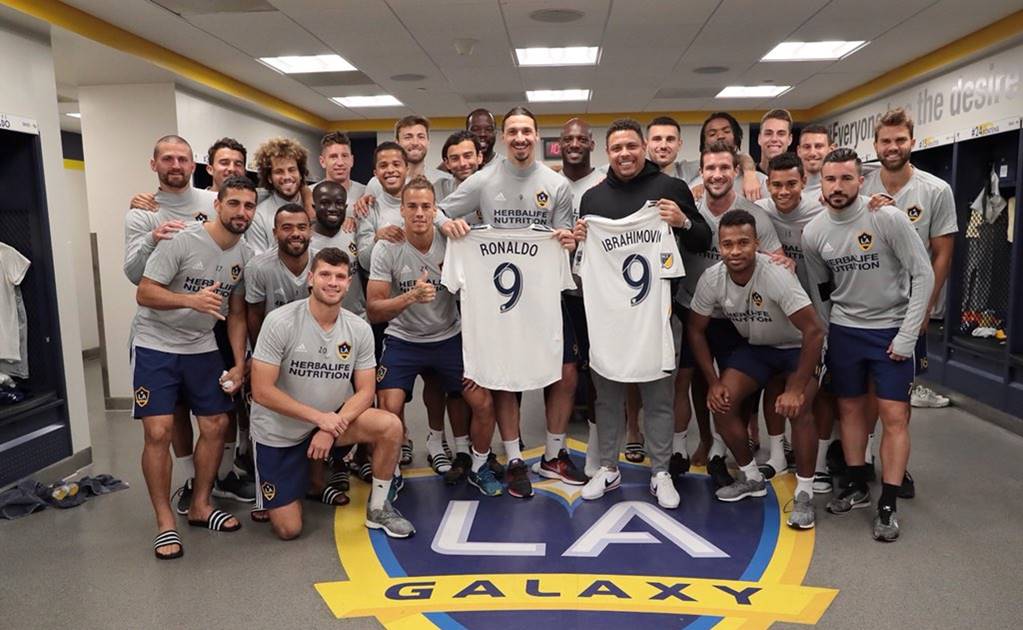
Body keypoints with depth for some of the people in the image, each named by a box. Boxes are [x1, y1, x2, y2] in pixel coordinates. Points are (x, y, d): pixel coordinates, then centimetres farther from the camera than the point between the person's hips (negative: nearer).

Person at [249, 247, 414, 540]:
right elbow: (261, 391, -20)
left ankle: (377, 509, -1)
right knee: (288, 530, -3)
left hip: (331, 420, 3)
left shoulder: (359, 329, -9)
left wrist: (332, 427, -22)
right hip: (279, 432, -3)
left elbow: (365, 392, -6)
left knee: (390, 426, -24)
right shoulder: (280, 322, -19)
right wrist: (319, 417, -23)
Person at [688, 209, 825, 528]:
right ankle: (752, 479, 12)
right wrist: (713, 382, -9)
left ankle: (804, 494, -7)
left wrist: (796, 389, -32)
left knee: (797, 409, -26)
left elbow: (814, 330, -32)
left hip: (797, 347, -4)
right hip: (754, 347, 5)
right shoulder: (711, 279, -18)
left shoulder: (776, 275, -33)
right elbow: (696, 330, -5)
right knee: (721, 404, -10)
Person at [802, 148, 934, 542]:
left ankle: (887, 506, 7)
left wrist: (907, 336, -15)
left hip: (891, 329, -3)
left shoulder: (888, 218, -16)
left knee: (894, 416, -3)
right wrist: (823, 334, 10)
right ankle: (857, 487, 28)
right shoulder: (813, 233, -4)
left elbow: (923, 275, -13)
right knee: (850, 408, 11)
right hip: (844, 330, 4)